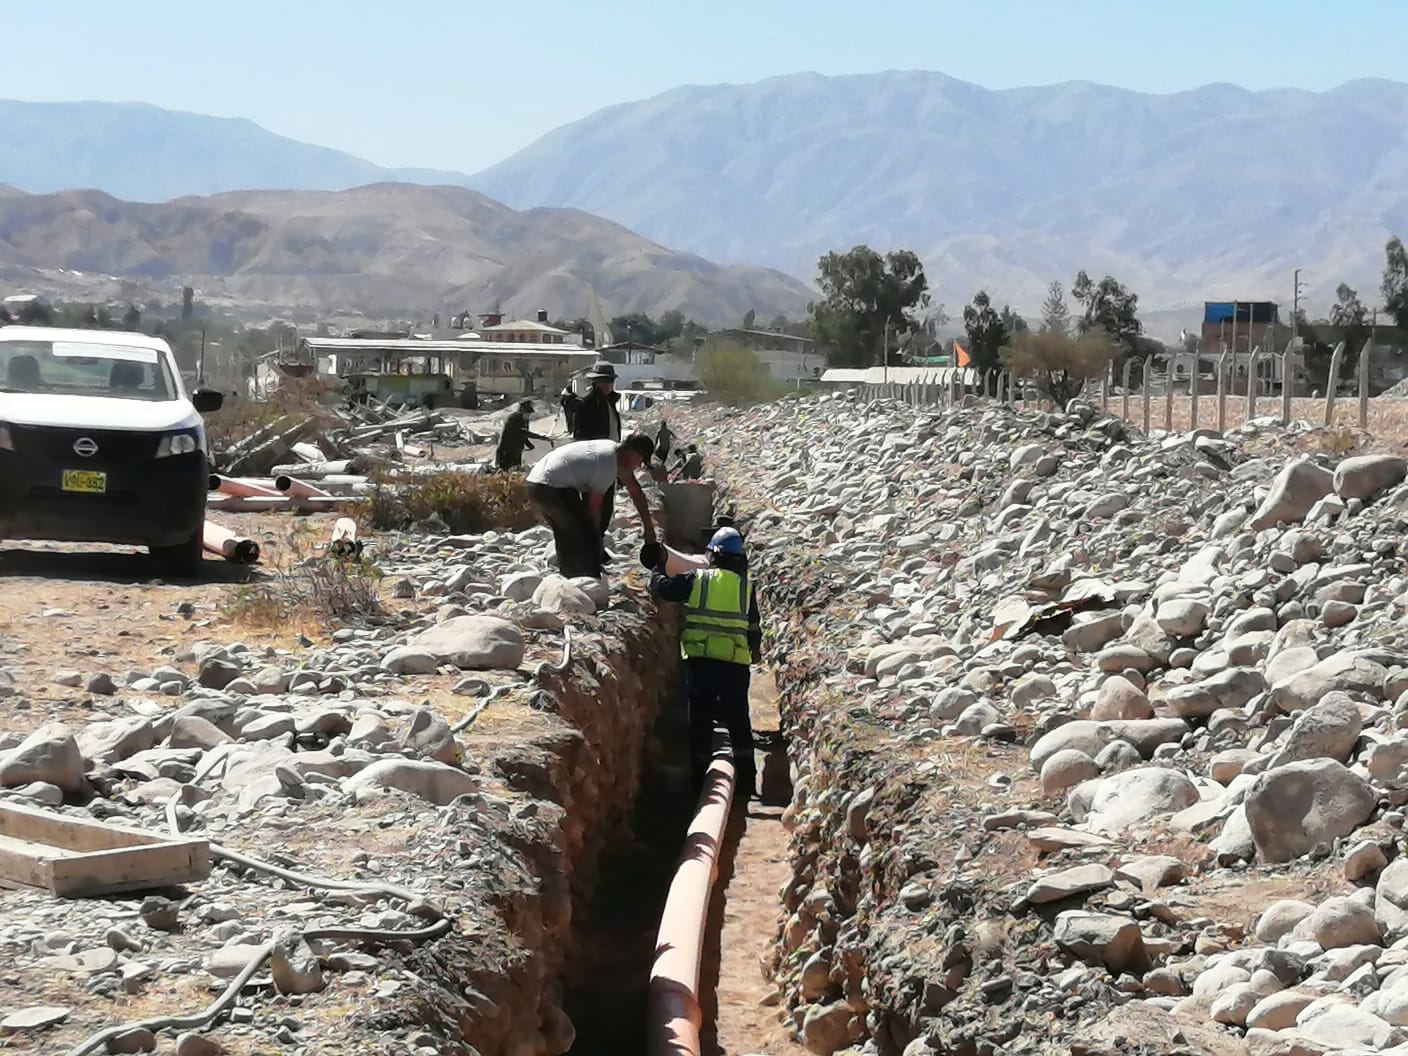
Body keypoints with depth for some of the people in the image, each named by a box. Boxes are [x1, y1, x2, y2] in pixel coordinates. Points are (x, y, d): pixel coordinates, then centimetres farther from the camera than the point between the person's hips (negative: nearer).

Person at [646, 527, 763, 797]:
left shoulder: (697, 579, -2)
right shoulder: (746, 586, 6)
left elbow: (662, 587, 0)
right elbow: (754, 625, 16)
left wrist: (658, 567, 21)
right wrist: (755, 650, 35)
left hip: (700, 661, -2)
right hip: (736, 664, 2)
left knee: (700, 719, 6)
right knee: (738, 720, 9)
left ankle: (699, 778, 6)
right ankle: (746, 780, 7)